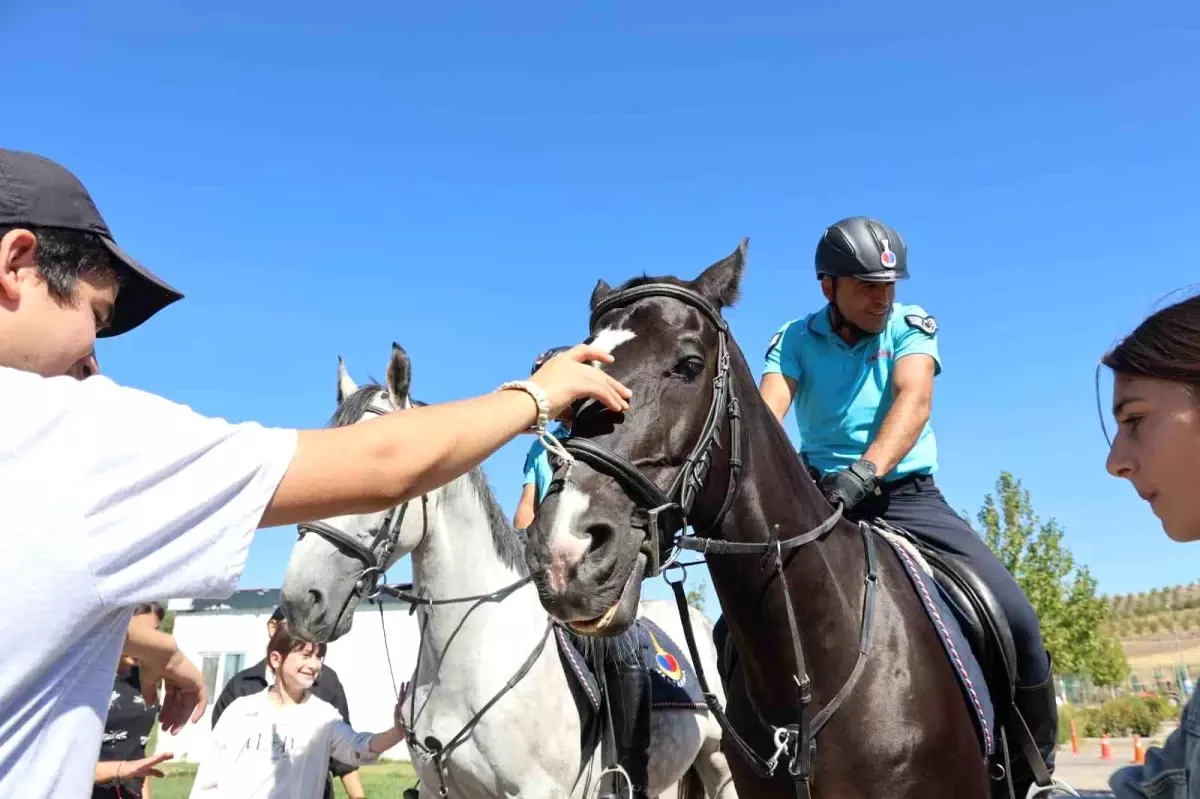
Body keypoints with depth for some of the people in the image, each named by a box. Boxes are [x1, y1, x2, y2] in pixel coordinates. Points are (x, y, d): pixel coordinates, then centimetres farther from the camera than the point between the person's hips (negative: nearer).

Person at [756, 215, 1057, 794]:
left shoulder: (911, 325, -1)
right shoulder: (795, 341, 0)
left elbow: (913, 399, -21)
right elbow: (767, 414, -17)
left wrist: (866, 471, -40)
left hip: (908, 496, 0)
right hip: (821, 498, 1)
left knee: (1016, 619, -16)